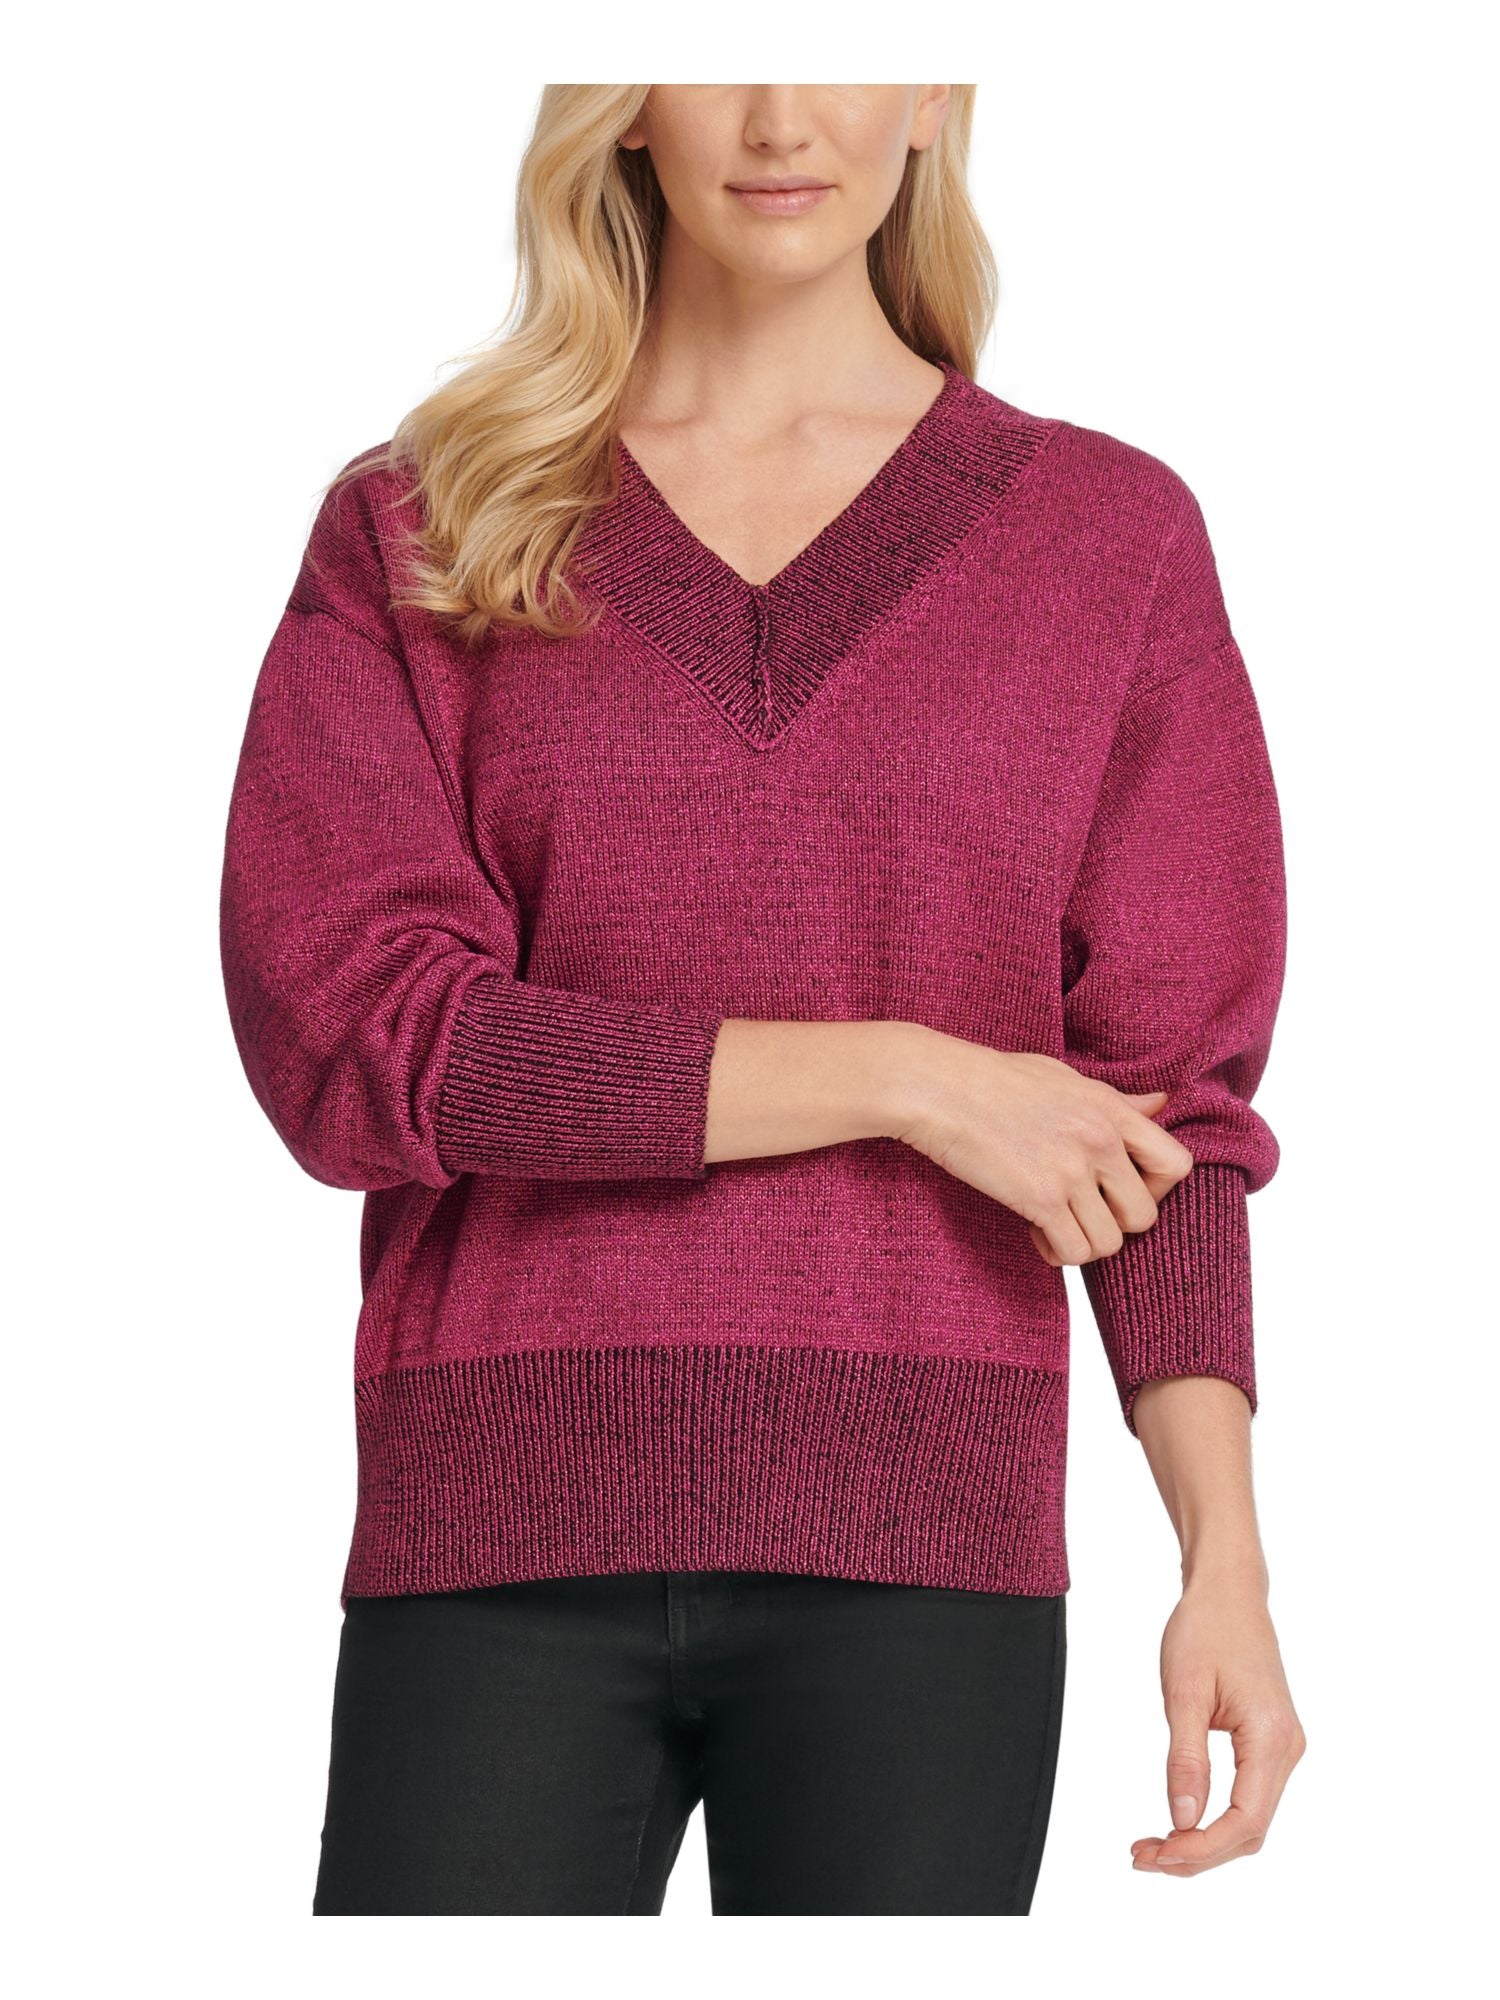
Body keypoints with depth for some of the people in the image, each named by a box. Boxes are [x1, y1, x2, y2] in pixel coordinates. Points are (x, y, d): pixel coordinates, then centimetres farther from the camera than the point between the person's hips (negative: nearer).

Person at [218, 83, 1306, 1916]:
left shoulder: (1109, 531, 8)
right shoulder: (415, 530, 7)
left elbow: (1166, 1095, 6)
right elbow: (345, 1032, -6)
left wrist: (1228, 1558, -6)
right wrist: (902, 1077, -10)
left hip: (920, 1537, 0)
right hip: (508, 1534, 0)